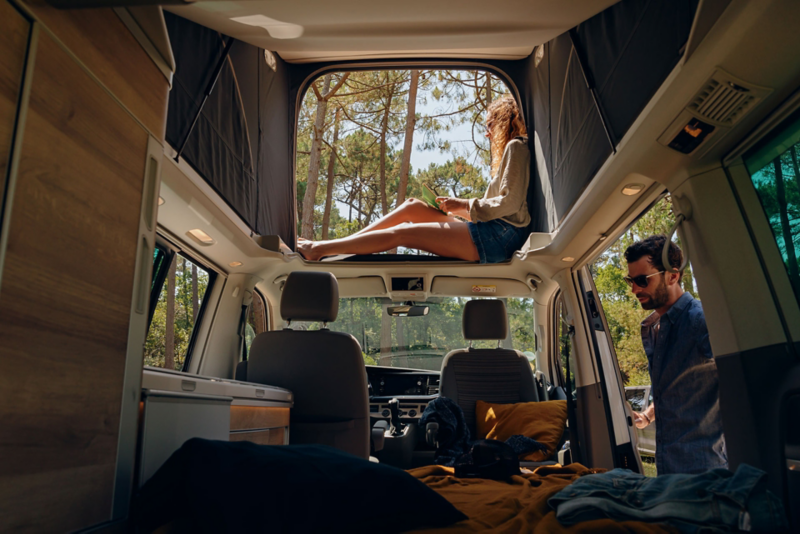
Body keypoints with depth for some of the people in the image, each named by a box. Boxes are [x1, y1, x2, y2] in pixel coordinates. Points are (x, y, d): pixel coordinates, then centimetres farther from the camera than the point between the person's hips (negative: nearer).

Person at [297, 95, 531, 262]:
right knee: (412, 206, 4)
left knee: (402, 233, -13)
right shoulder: (509, 150, 27)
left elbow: (510, 202, -15)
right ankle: (325, 246, 2)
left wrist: (464, 205, -7)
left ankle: (318, 250, -9)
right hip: (494, 231, 9)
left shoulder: (515, 147, -2)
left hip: (500, 236, -9)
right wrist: (457, 206, 13)